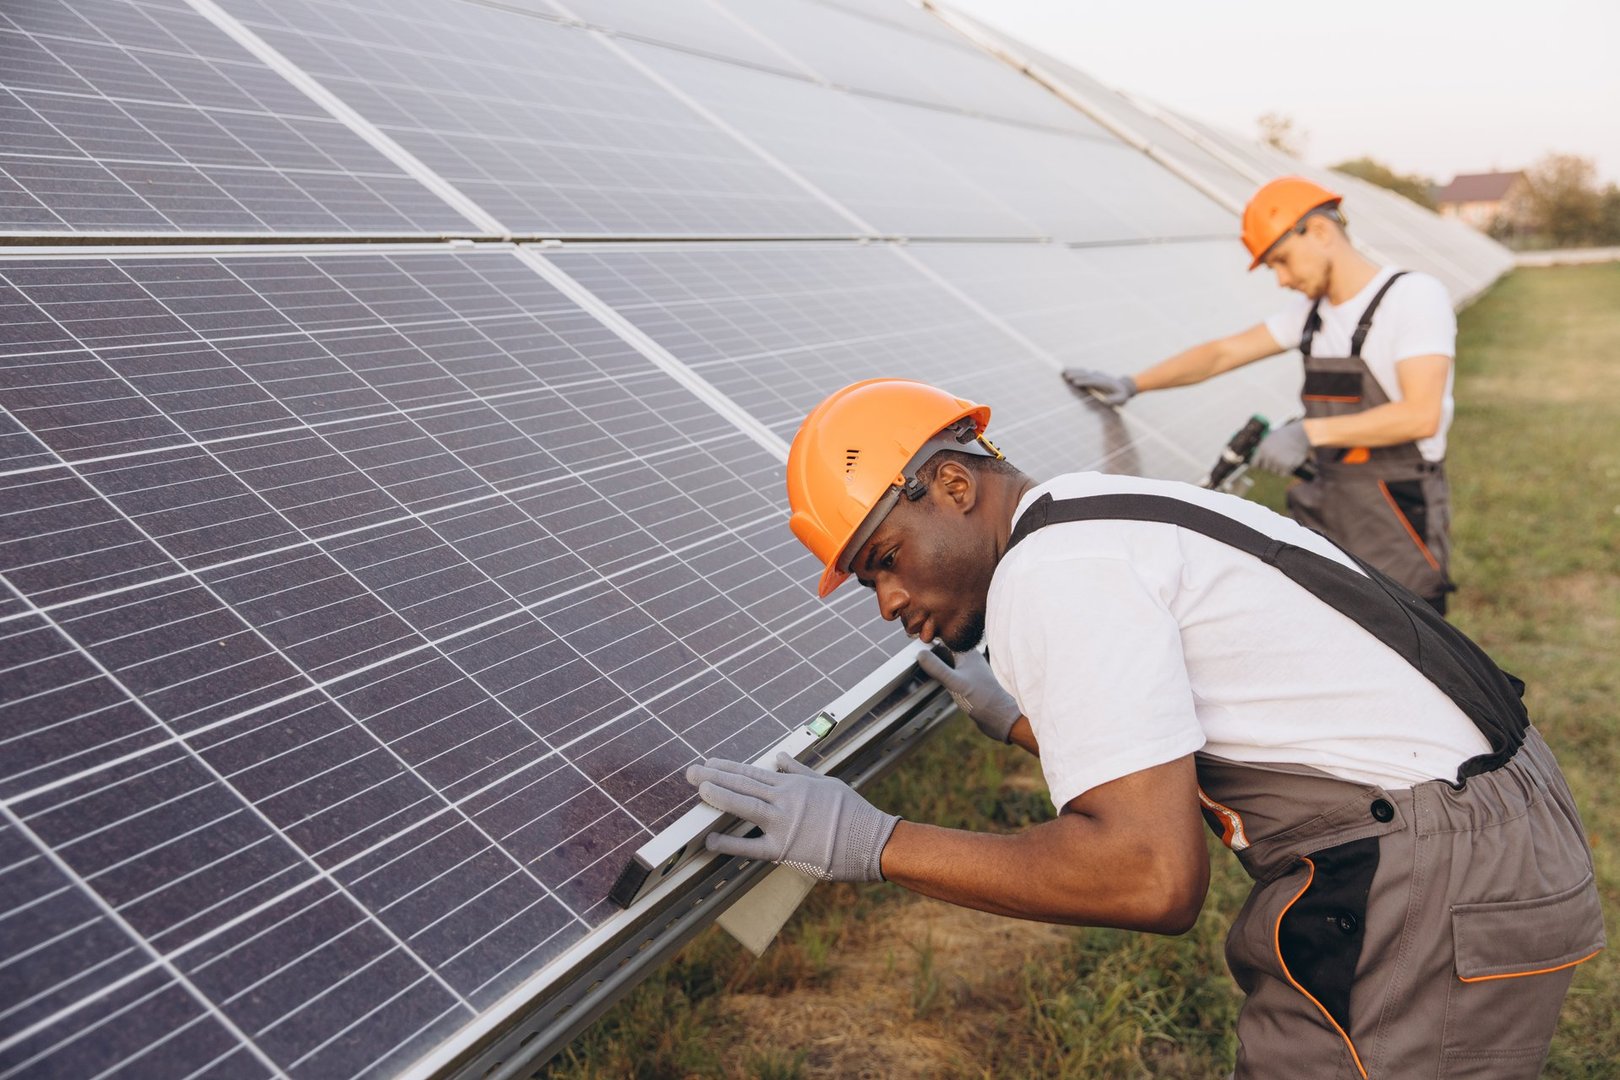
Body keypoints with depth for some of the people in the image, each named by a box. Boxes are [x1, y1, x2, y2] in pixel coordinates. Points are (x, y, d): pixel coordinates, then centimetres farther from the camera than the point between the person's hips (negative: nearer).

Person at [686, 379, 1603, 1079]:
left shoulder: (1047, 573, -18)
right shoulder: (1109, 511, 11)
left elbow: (1154, 877, -25)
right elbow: (1165, 769, 19)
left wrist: (873, 845, -19)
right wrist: (1018, 720, 31)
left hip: (1435, 893, -10)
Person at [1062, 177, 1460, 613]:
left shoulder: (1414, 295, -10)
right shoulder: (1311, 312, 13)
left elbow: (1421, 415, -20)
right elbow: (1223, 352, 17)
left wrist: (1311, 431, -24)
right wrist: (1132, 384, 10)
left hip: (1397, 513, -6)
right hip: (1327, 504, 7)